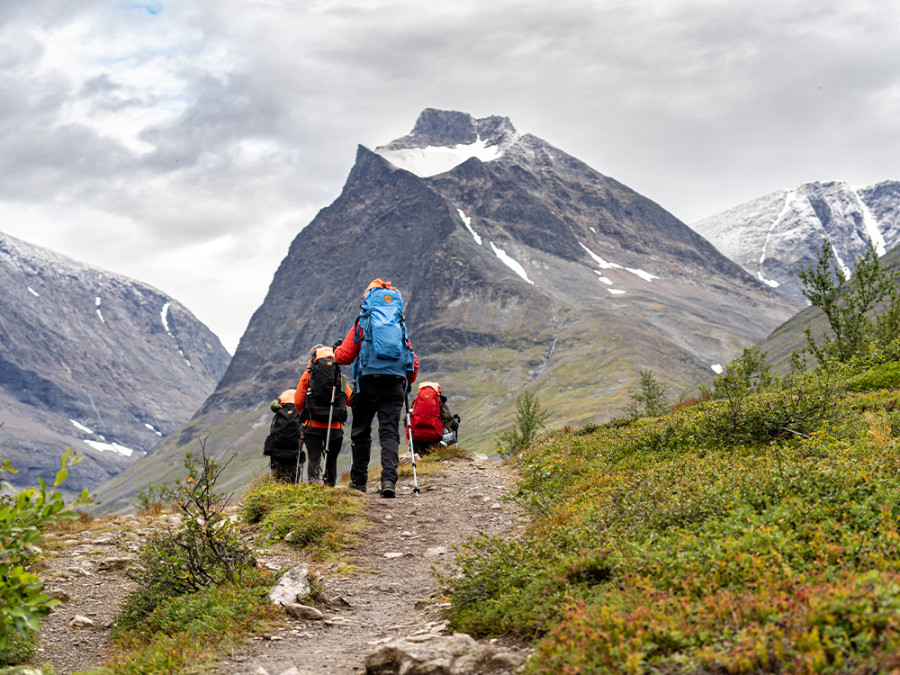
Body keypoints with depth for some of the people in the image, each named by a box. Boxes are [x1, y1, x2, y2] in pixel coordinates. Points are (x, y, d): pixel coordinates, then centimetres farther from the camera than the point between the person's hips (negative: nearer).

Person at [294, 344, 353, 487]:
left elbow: (298, 402, 1)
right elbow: (350, 399, 7)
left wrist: (305, 414, 20)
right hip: (335, 427, 2)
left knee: (314, 459, -4)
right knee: (331, 461, 10)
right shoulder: (340, 376, 8)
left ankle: (313, 483, -23)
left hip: (313, 426, -2)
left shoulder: (308, 374, 3)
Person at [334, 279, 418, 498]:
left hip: (368, 382, -2)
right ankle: (389, 479, -17)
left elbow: (345, 356, 5)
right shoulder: (401, 328, 16)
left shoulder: (362, 325, 5)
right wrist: (406, 384, 30)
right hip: (395, 384, 2)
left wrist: (337, 349, 28)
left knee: (361, 431, 11)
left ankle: (358, 480, 17)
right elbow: (413, 364, 13)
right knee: (390, 433, -1)